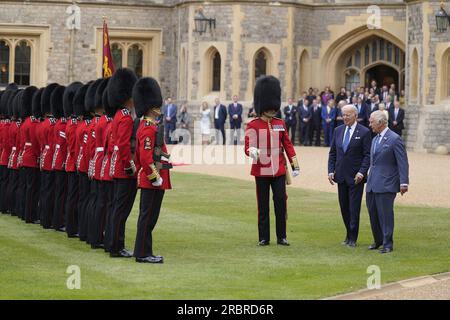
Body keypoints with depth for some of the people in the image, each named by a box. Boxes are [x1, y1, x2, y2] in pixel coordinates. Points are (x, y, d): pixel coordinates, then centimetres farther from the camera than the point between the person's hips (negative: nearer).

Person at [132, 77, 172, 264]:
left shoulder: (146, 126, 16)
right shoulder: (150, 128, -16)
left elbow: (139, 154, 22)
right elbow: (145, 156, -23)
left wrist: (140, 172, 24)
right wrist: (156, 177, -20)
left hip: (148, 180, 10)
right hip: (153, 180, -10)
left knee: (147, 216, 12)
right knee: (148, 217, -6)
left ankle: (143, 252, 16)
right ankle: (143, 254, -3)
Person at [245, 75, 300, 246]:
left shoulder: (280, 124, 8)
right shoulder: (253, 126, -4)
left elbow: (288, 144, 11)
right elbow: (248, 147, -9)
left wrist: (295, 165, 6)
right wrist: (252, 152, -33)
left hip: (279, 170, 3)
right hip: (261, 171, -3)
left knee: (281, 203, 1)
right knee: (263, 206, 3)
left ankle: (281, 237, 9)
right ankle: (264, 238, 9)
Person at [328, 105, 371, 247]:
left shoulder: (364, 132, -6)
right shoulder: (338, 131, 9)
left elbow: (368, 155, -8)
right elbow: (332, 153, 12)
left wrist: (362, 172, -17)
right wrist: (331, 170, 2)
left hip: (356, 177, -5)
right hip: (341, 176, 5)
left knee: (354, 208, -3)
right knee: (344, 207, 9)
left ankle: (353, 239, 3)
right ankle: (349, 234, 21)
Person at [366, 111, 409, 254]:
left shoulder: (395, 139, -10)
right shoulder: (375, 139, 16)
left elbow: (403, 163, -12)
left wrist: (403, 183, -18)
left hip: (386, 184, -8)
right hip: (372, 183, 8)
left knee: (385, 214, -6)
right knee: (373, 213, 11)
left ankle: (388, 244, 0)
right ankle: (378, 240, 25)